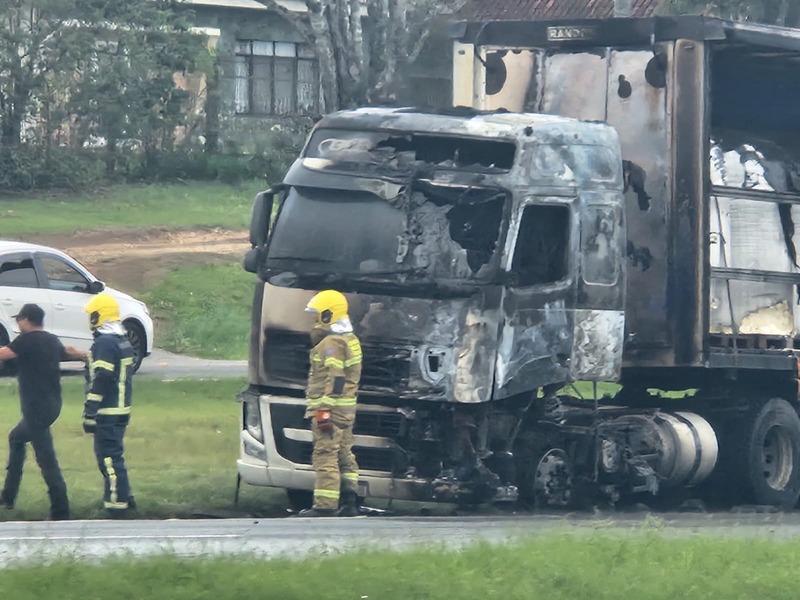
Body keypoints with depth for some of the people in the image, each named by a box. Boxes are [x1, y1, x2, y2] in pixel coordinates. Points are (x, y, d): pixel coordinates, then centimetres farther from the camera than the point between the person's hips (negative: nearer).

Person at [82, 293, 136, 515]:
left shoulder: (105, 343, -16)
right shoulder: (123, 341, 15)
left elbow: (100, 381, -21)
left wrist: (90, 413, -20)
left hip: (107, 413, -10)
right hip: (122, 409, 10)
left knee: (108, 457, -7)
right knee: (114, 454, 19)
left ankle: (116, 504, -8)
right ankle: (124, 497, 24)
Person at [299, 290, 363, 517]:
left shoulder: (331, 343, -14)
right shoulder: (350, 339, 17)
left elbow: (335, 379, -21)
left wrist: (324, 410, -23)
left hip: (329, 408, -10)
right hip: (347, 409, 10)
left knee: (325, 456, -9)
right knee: (344, 455, 13)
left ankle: (325, 505, -10)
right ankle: (349, 502, 13)